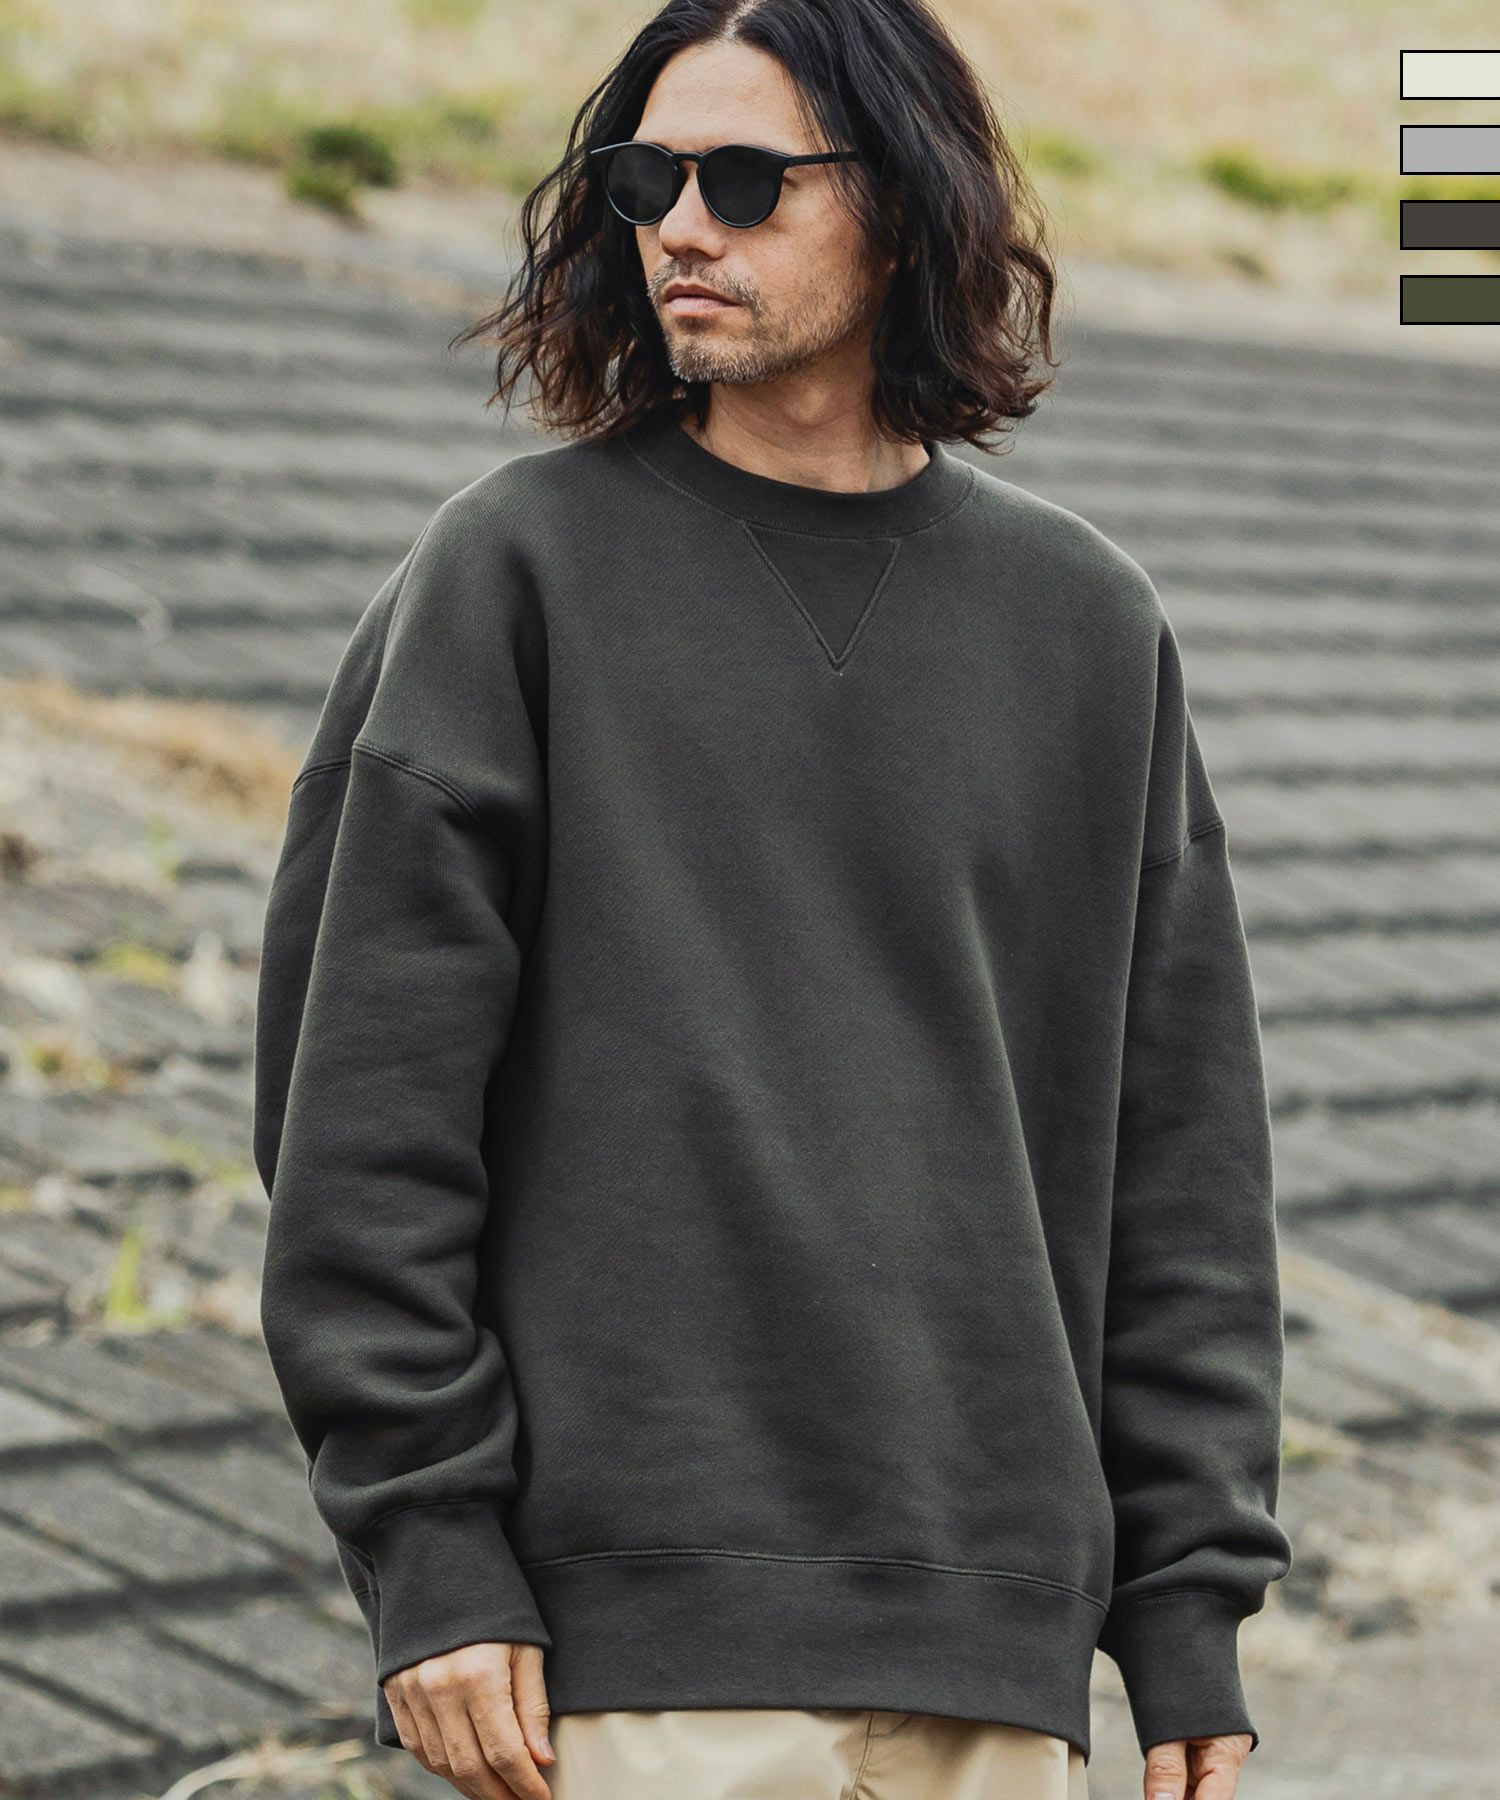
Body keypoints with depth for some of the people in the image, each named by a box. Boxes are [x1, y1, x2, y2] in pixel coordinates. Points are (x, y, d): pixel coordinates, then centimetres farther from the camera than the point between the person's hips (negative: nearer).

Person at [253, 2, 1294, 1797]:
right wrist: (428, 1545, -10)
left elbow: (1179, 1140, 12)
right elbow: (365, 1094, -3)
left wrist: (1190, 1609, 7)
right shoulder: (516, 565, 1)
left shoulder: (1085, 621, 11)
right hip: (635, 1642, -3)